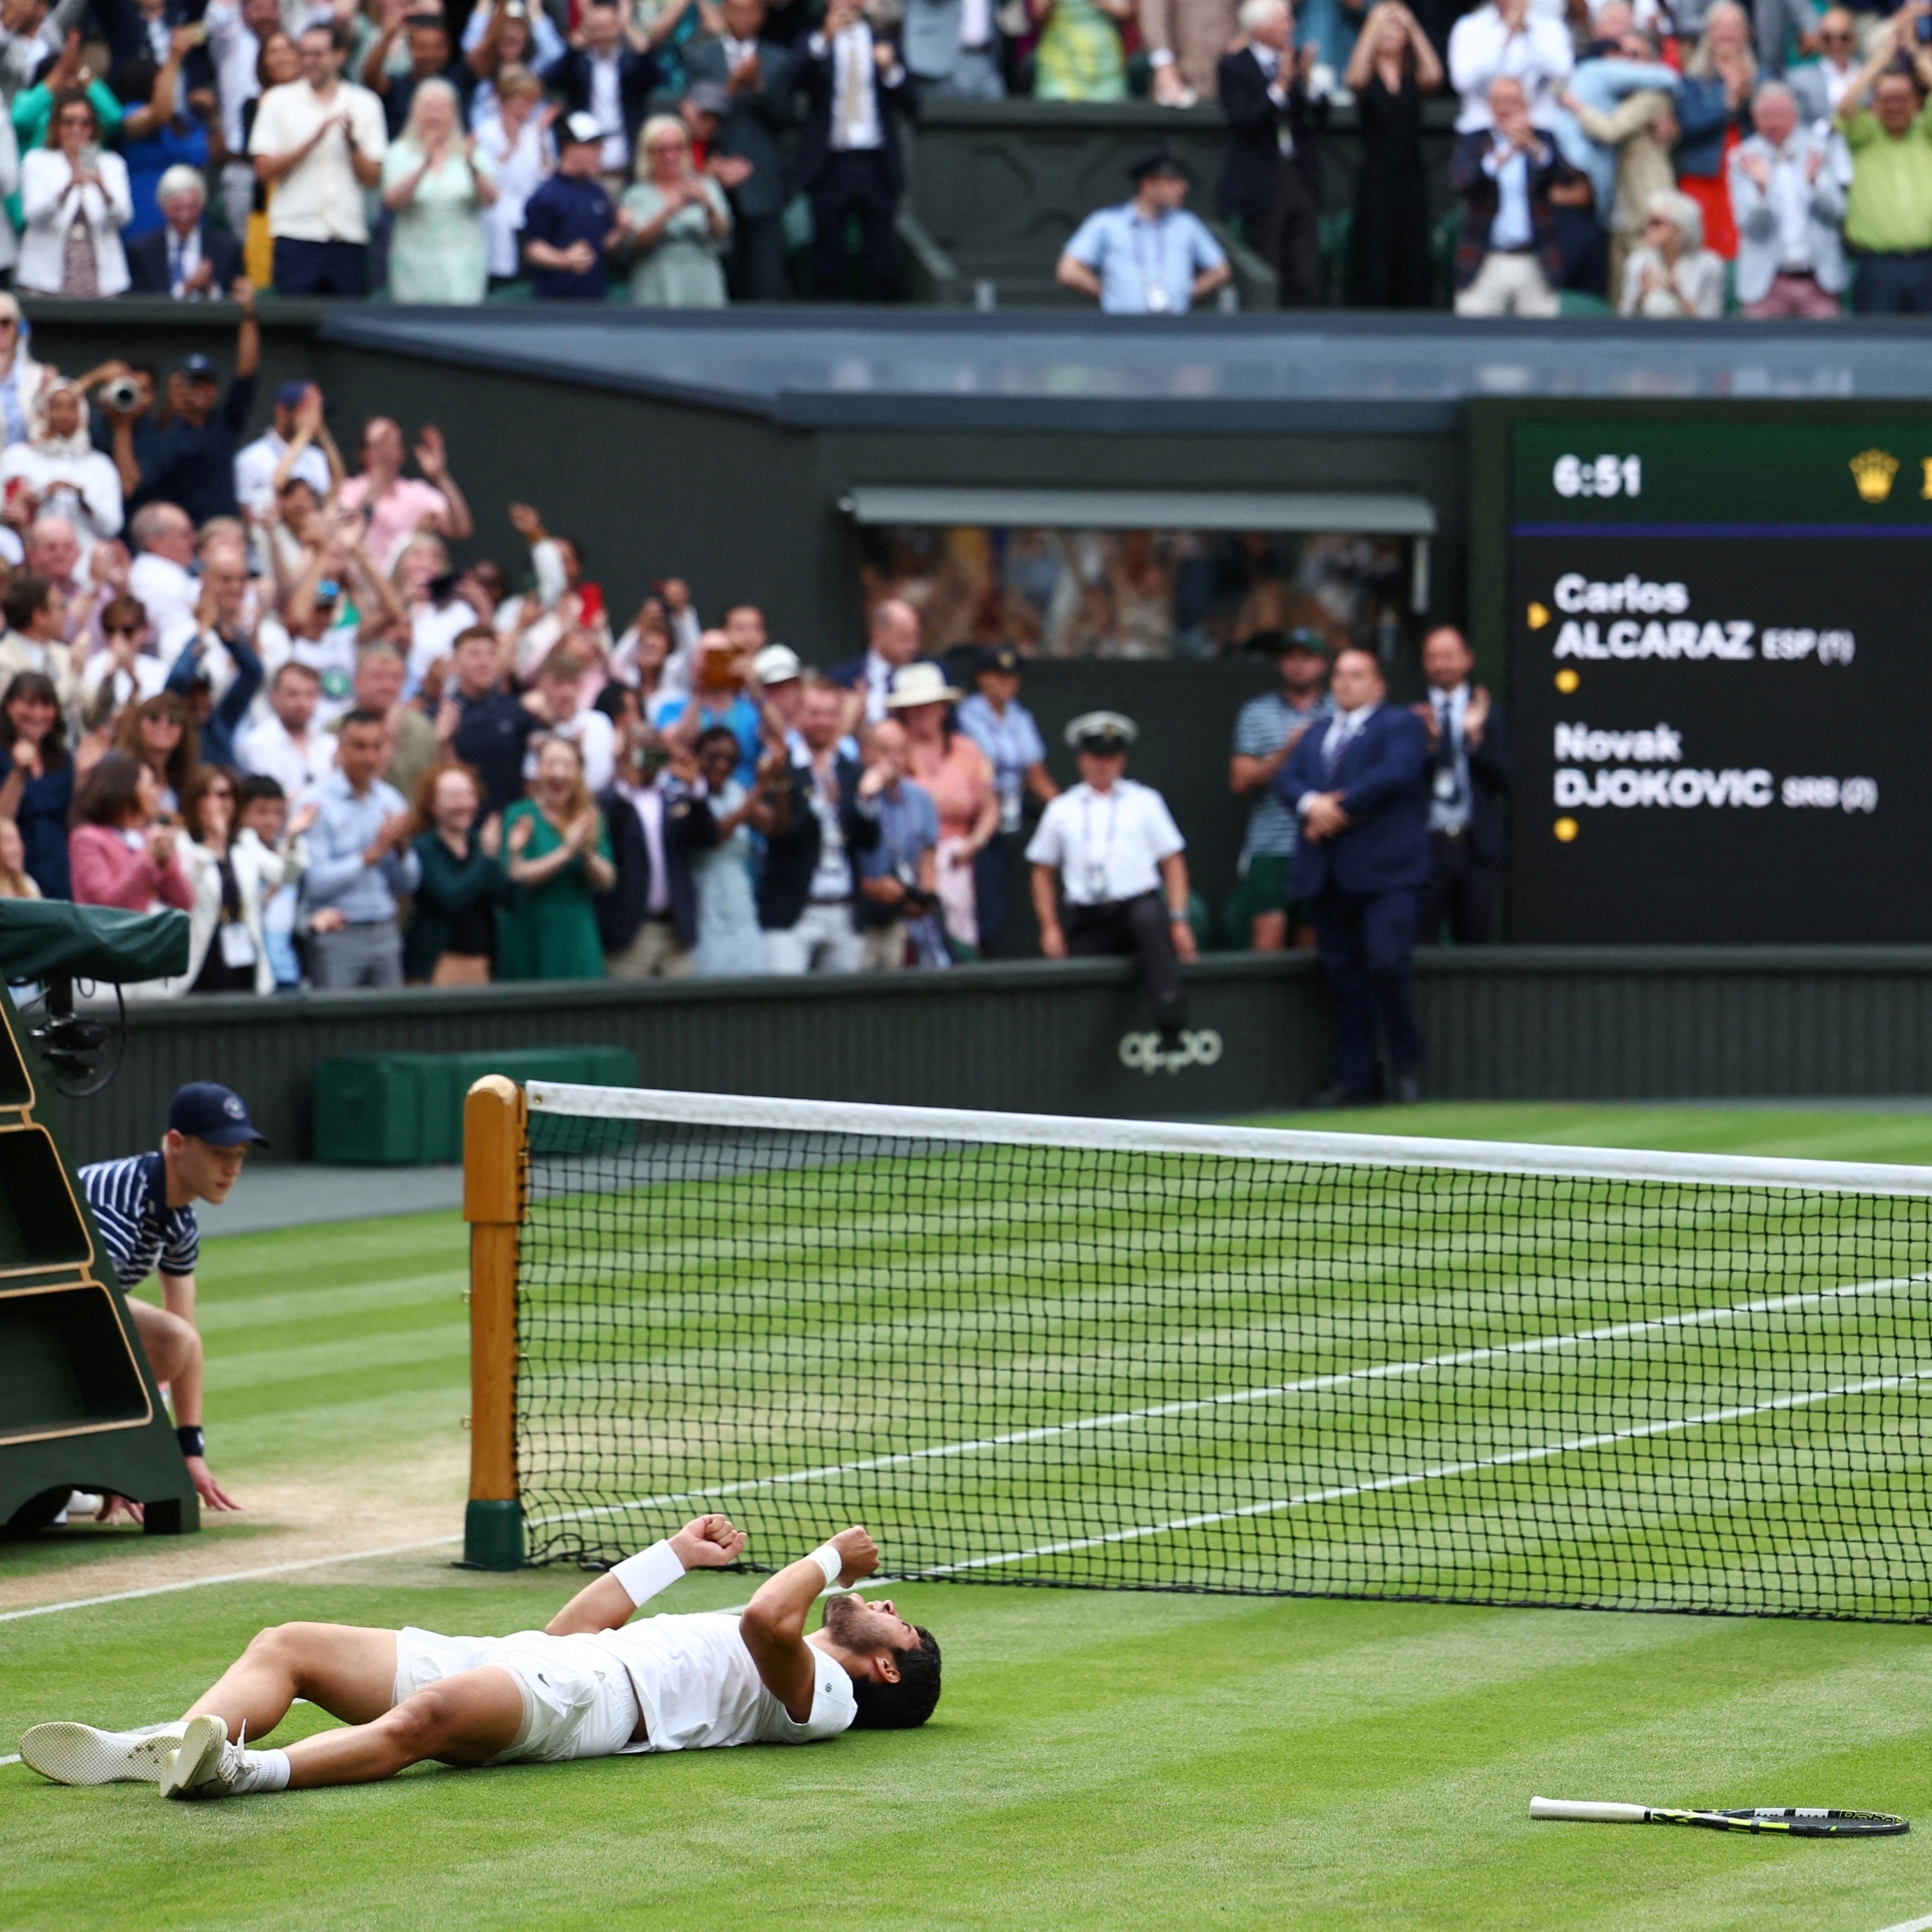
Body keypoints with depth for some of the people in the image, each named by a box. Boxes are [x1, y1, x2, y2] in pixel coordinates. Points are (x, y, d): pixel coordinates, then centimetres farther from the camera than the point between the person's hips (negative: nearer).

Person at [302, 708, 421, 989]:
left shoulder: (391, 800, 11)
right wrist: (373, 853, -15)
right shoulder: (318, 802, -7)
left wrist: (402, 847, -6)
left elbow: (407, 883, 14)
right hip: (337, 932, -5)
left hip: (385, 934, 5)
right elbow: (315, 882, -15)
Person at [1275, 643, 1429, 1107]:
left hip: (1383, 872, -6)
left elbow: (1393, 774, -12)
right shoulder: (1315, 738, 24)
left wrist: (1338, 810, -13)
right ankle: (1355, 1079, 7)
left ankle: (1407, 1064, 2)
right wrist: (1310, 804, -13)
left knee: (1386, 964, -16)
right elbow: (1286, 780, 10)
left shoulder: (1401, 725, 5)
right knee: (1344, 977, 4)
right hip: (1328, 874, 6)